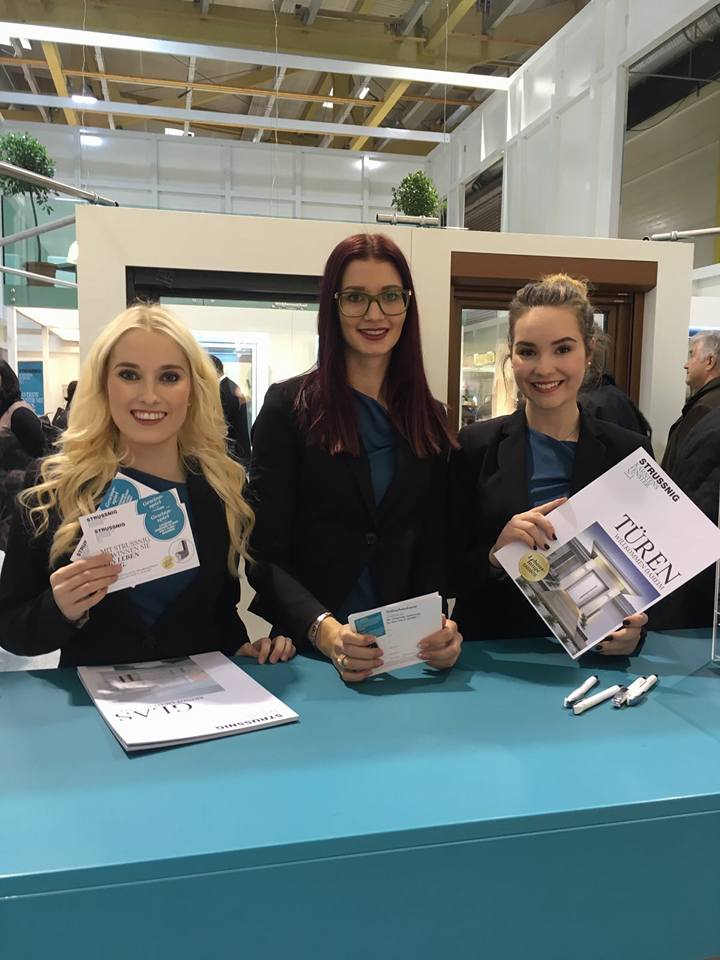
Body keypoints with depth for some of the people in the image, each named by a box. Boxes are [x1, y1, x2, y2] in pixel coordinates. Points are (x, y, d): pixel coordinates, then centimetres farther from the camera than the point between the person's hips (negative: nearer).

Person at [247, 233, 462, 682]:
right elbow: (267, 552, -5)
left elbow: (433, 551, 8)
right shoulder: (289, 406, -2)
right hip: (304, 650, -3)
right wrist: (322, 628, -21)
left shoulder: (431, 419, 9)